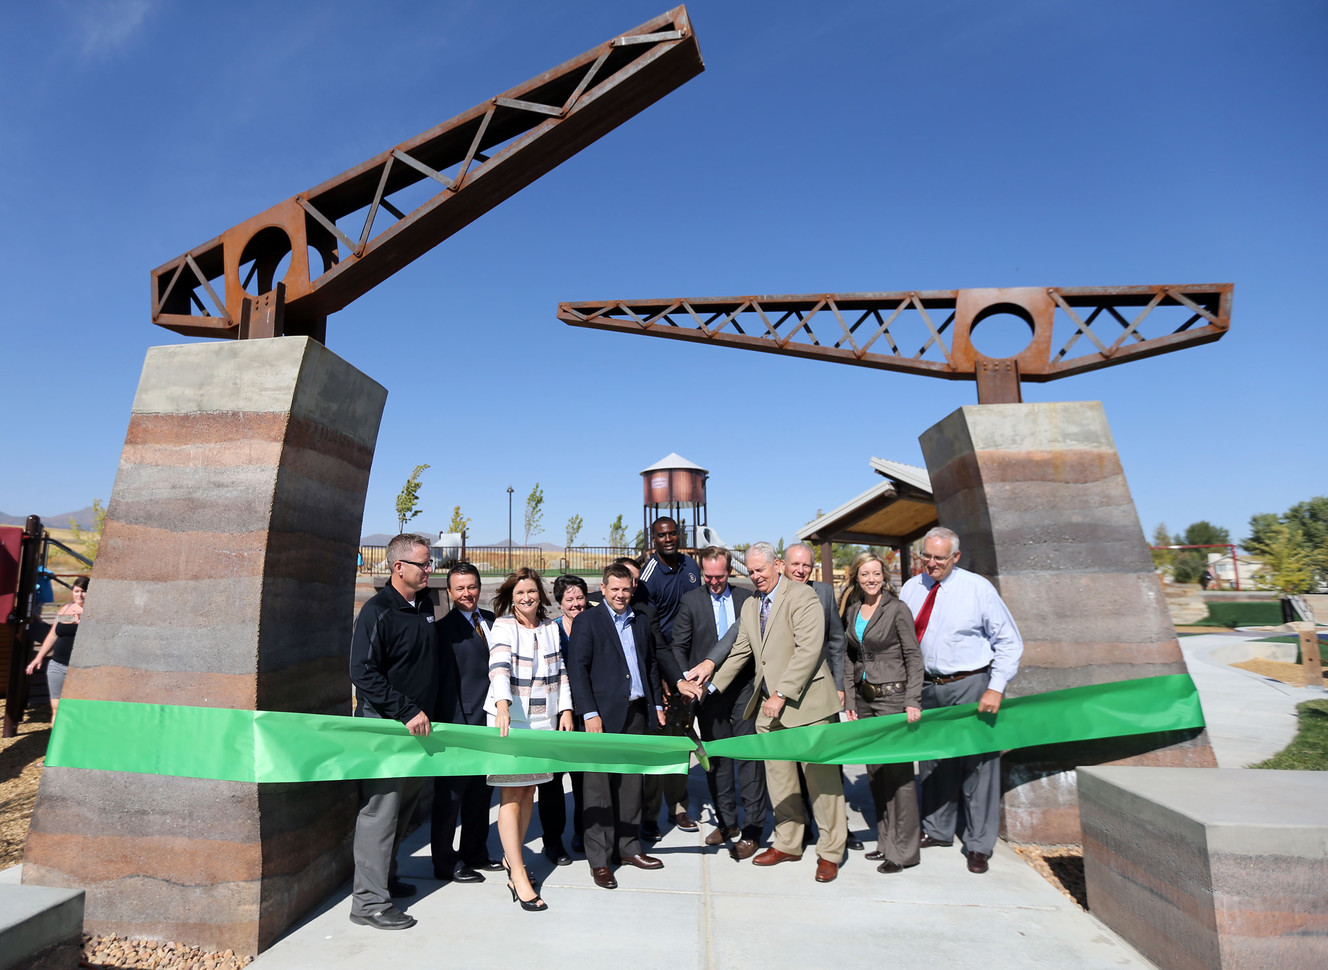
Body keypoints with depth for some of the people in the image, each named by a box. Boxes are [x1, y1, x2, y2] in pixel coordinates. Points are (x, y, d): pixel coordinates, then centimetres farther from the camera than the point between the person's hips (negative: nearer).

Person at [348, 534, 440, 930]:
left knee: (403, 807, 18)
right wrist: (407, 712, -21)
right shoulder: (378, 611, -17)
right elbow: (363, 672, -21)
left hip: (418, 723, 8)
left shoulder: (425, 603, 7)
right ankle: (369, 901, 11)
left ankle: (384, 877, 34)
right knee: (380, 810, -1)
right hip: (385, 724, -8)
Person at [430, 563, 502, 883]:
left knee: (481, 792, 18)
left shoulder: (491, 621, 9)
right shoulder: (445, 629, -11)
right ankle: (445, 863, 21)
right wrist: (452, 724, -16)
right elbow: (446, 681, -14)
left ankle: (475, 854, 34)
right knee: (451, 794, 7)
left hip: (489, 722, 7)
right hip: (460, 724, -7)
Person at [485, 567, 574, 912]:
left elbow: (560, 670, 11)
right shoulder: (503, 626, -9)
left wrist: (565, 709, 3)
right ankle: (518, 876, 0)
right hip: (510, 717, -5)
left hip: (543, 718, 5)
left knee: (529, 790, 12)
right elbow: (499, 666, -26)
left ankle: (512, 856, 29)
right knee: (511, 793, -4)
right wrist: (502, 704, -42)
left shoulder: (550, 627, 7)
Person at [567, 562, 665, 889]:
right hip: (604, 714, -5)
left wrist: (656, 704, 13)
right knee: (599, 785, 1)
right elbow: (577, 669, -9)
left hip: (637, 712, 5)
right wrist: (589, 713, -15)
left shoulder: (641, 620, 13)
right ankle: (599, 859, 11)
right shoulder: (587, 621, -4)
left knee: (631, 781, 13)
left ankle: (629, 847, 26)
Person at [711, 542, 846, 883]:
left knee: (821, 777, 2)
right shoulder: (750, 605, 14)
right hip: (769, 706, 7)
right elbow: (740, 652, 21)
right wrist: (712, 685, 17)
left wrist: (782, 694, -20)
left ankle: (830, 852, 17)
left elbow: (808, 650, -19)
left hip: (806, 701, -7)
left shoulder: (802, 597, -11)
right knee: (778, 777, 14)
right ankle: (787, 843, 31)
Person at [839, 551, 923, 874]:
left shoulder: (897, 609, -9)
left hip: (893, 696, -6)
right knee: (875, 773, 12)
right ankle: (886, 843, 25)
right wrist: (849, 699, 9)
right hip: (864, 699, 6)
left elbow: (913, 657, -8)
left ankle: (904, 850, 11)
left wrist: (913, 701, -14)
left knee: (898, 772, -1)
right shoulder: (852, 611, 8)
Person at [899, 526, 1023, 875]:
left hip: (971, 686, -4)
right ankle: (937, 830, 34)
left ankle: (978, 845, 19)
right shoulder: (911, 588, 2)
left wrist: (996, 688, -13)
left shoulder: (978, 588, -9)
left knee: (977, 764, 3)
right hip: (928, 686, 4)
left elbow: (1009, 641, -5)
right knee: (932, 762, 15)